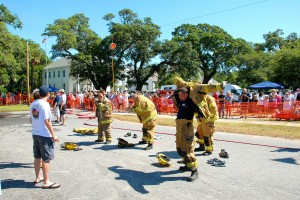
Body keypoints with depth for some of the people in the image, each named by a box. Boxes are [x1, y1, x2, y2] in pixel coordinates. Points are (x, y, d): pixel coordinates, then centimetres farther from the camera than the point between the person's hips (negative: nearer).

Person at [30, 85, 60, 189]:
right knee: (46, 159, 0)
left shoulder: (33, 104, 6)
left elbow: (31, 119, 13)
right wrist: (53, 134, -16)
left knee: (37, 157, 18)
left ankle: (38, 177, 31)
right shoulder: (45, 104, -18)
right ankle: (46, 182, 7)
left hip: (35, 133, 8)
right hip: (45, 135, -8)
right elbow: (47, 121, -20)